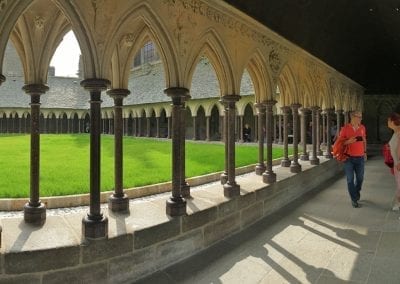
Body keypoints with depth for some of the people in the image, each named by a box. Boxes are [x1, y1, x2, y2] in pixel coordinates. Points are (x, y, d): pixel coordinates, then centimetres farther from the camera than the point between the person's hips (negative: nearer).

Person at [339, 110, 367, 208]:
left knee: (360, 177, 12)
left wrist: (365, 152, 17)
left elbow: (364, 140, 18)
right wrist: (348, 141, -21)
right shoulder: (345, 128, -8)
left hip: (360, 157, 4)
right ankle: (354, 199, 12)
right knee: (350, 179, 1)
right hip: (349, 157, -4)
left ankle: (356, 193, 38)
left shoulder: (362, 127, 6)